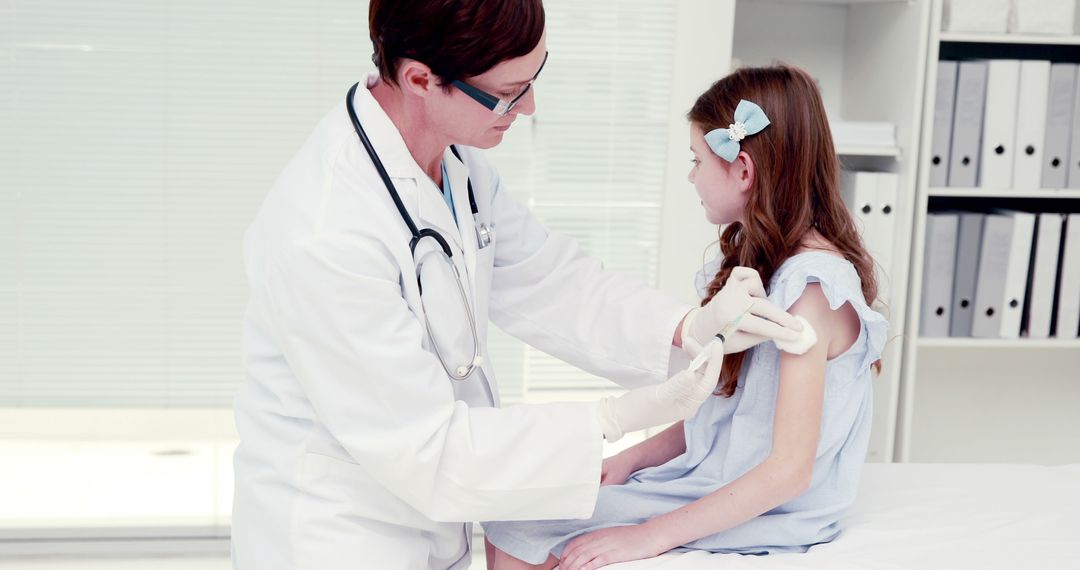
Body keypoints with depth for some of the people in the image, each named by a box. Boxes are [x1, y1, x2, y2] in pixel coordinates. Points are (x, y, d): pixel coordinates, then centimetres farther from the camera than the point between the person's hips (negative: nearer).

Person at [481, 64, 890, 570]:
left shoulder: (812, 286, -22)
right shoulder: (758, 256, 8)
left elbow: (790, 470, -24)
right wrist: (631, 459, 2)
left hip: (764, 522, -8)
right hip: (708, 478, 8)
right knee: (510, 527, 0)